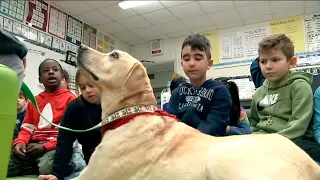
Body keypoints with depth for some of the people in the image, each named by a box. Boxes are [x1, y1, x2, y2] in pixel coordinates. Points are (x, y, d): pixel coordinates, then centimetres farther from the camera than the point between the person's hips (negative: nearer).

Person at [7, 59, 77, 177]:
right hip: (33, 146, 5)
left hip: (56, 147, -5)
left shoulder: (70, 98, 2)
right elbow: (27, 128, 19)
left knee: (46, 167, -36)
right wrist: (19, 142, -4)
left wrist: (45, 147, -13)